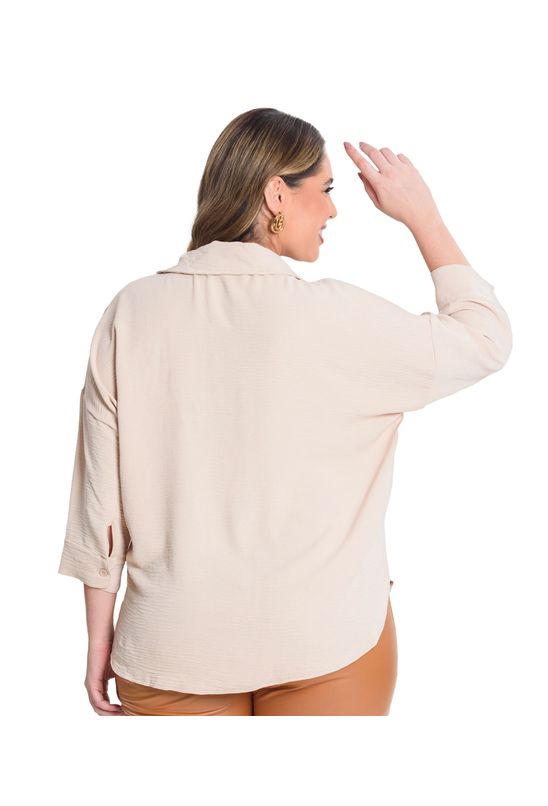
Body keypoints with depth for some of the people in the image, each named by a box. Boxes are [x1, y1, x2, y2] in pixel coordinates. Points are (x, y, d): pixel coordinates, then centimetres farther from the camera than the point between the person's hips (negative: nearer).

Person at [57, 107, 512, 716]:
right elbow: (486, 340, 0)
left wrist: (100, 638, 8)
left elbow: (99, 493, -2)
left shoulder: (131, 312, -5)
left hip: (173, 647, 3)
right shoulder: (336, 319, -14)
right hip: (325, 644, -2)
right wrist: (423, 216, 6)